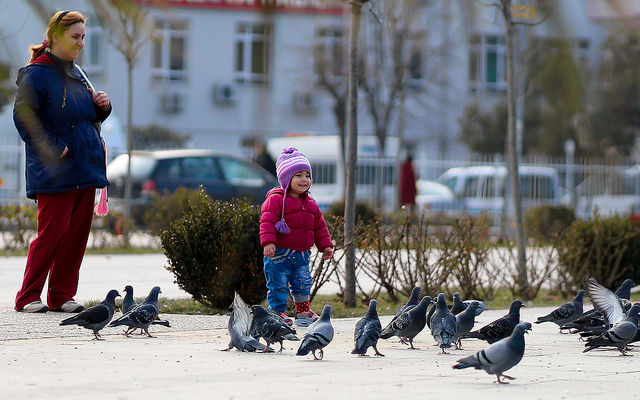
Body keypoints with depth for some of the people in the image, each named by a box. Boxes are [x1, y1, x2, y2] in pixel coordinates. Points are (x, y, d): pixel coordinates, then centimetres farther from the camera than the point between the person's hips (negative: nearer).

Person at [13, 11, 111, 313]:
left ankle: (62, 296, 12)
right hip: (55, 172, -8)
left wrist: (102, 107, 5)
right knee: (53, 231, -10)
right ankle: (28, 297, -1)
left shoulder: (76, 74, 17)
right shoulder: (36, 74, -8)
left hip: (85, 169, 8)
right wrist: (51, 149, -20)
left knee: (78, 232, 5)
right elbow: (24, 117, -14)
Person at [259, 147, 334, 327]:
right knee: (279, 284, -4)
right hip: (279, 252, -6)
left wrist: (325, 245, 15)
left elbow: (319, 226, 21)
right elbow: (267, 222, -15)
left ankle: (303, 312, 24)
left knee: (303, 284, 11)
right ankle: (278, 312, 5)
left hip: (302, 253, 6)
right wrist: (268, 242, -27)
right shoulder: (276, 199, -8)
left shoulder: (310, 204, 14)